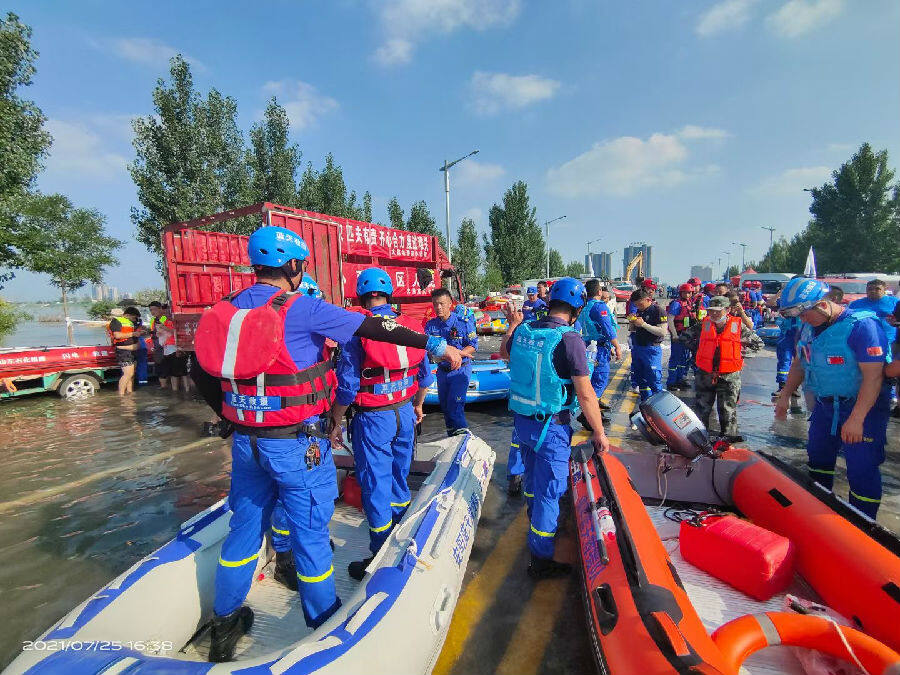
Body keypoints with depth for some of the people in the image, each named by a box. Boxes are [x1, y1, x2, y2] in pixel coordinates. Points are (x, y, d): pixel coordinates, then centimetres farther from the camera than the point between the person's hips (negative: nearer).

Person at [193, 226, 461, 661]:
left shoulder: (226, 310, 3)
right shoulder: (302, 308, -16)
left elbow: (204, 376, 10)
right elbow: (375, 329, -16)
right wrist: (438, 346, -10)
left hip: (246, 443, 6)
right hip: (298, 446, -6)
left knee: (244, 527, 21)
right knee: (310, 532, 10)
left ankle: (225, 625, 40)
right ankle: (325, 626, 30)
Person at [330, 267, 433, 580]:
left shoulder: (358, 331, -15)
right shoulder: (412, 326, 0)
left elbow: (346, 386, -15)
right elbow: (424, 374, 9)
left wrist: (336, 423, -2)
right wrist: (417, 405, 24)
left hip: (372, 419, -6)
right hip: (405, 414, 6)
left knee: (375, 486, 6)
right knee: (399, 476, 22)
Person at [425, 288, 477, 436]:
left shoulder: (463, 322, -10)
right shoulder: (431, 325, 1)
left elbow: (473, 346, -10)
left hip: (460, 370, -5)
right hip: (442, 370, 5)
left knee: (455, 403, -14)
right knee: (444, 405, 14)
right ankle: (452, 439, 31)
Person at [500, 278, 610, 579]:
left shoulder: (524, 330, -2)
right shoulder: (569, 340, -21)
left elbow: (504, 352, 20)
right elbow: (585, 394, -19)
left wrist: (514, 324, 32)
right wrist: (599, 432, -7)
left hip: (521, 420, 7)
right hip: (551, 428, -7)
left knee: (533, 475, 29)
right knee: (549, 489, 7)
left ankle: (536, 521, 56)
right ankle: (541, 560, 20)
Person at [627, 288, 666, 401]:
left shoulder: (658, 311, -10)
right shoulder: (638, 311, 11)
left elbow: (662, 332, -19)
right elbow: (632, 330, 20)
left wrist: (643, 324, -22)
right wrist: (632, 322, -1)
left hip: (651, 350, -7)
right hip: (637, 348, 7)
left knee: (654, 380, -5)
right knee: (641, 380, 14)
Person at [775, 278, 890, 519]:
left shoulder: (861, 325, -21)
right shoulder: (809, 327, 1)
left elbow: (873, 376, -25)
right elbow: (799, 363, 15)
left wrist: (856, 419, -27)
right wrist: (784, 396, 13)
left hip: (862, 408, -8)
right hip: (824, 405, 8)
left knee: (861, 471, -3)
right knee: (818, 459, 19)